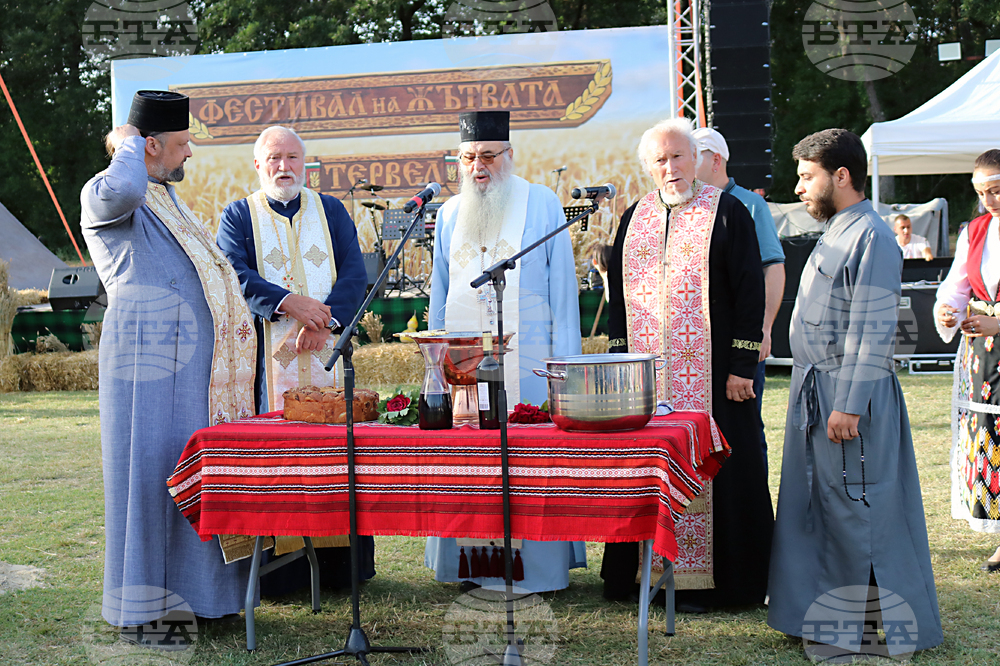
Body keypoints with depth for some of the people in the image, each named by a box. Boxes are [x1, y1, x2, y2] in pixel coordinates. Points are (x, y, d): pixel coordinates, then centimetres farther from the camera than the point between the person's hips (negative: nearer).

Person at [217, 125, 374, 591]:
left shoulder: (331, 211, 14)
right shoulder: (238, 216, 9)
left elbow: (355, 274, 3)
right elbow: (236, 277, -6)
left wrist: (325, 319, -14)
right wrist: (289, 303, -20)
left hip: (328, 353, 2)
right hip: (267, 356, -2)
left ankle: (338, 563, 3)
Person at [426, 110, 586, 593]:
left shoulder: (543, 204, 3)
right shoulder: (450, 214, 14)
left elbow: (563, 289, 2)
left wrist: (563, 363, -5)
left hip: (526, 358, -3)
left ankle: (538, 567, 4)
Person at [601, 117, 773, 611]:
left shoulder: (726, 213, -1)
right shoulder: (634, 218, 14)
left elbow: (749, 289, -5)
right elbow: (618, 293, 18)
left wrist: (742, 366, -11)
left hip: (708, 373, -4)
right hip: (645, 372, 5)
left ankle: (705, 578, 5)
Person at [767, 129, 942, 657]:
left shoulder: (871, 237, -15)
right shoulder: (835, 233, 15)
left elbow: (873, 333, -20)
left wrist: (848, 406, -22)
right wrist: (817, 397, 17)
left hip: (850, 395, -10)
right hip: (814, 391, 10)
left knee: (858, 511, -3)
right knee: (813, 504, 15)